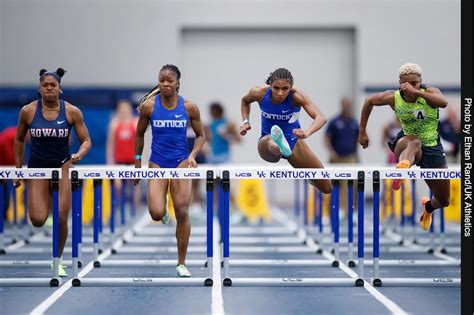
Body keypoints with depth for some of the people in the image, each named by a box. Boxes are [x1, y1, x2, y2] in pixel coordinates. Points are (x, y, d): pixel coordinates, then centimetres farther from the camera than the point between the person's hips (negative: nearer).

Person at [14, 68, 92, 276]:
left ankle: (58, 261, 12)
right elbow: (19, 140, 10)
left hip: (62, 165, 0)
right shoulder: (28, 111, -4)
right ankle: (45, 201, 26)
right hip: (37, 168, 0)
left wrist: (79, 155, -21)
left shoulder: (72, 112, -6)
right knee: (38, 220, -12)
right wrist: (18, 169, 8)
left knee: (61, 218, -9)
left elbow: (86, 141, 0)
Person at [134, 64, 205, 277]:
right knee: (156, 214, -15)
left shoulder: (189, 107, -4)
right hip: (157, 163, 0)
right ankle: (163, 213, 27)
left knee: (182, 213, -4)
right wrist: (137, 162, 9)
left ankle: (182, 263, 9)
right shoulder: (148, 106, -5)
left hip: (181, 162, 0)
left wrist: (193, 155, -10)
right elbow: (139, 134, 9)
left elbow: (200, 135, 7)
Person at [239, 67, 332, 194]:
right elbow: (245, 101, 7)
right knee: (271, 141, -44)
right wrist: (245, 121, -10)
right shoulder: (259, 93, -19)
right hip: (268, 141, -1)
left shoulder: (296, 95, -26)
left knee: (327, 188, 5)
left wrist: (307, 132, -60)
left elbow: (321, 117, -39)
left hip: (293, 140, 1)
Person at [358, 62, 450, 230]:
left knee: (443, 201, 10)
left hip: (432, 148, 2)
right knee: (414, 142, -43)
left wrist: (416, 92, -47)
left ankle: (428, 206, 49)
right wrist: (362, 132, 11)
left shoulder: (430, 92, -15)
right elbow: (369, 101, 9)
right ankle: (402, 167, -78)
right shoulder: (393, 98, -10)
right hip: (406, 143, -1)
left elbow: (443, 102, -39)